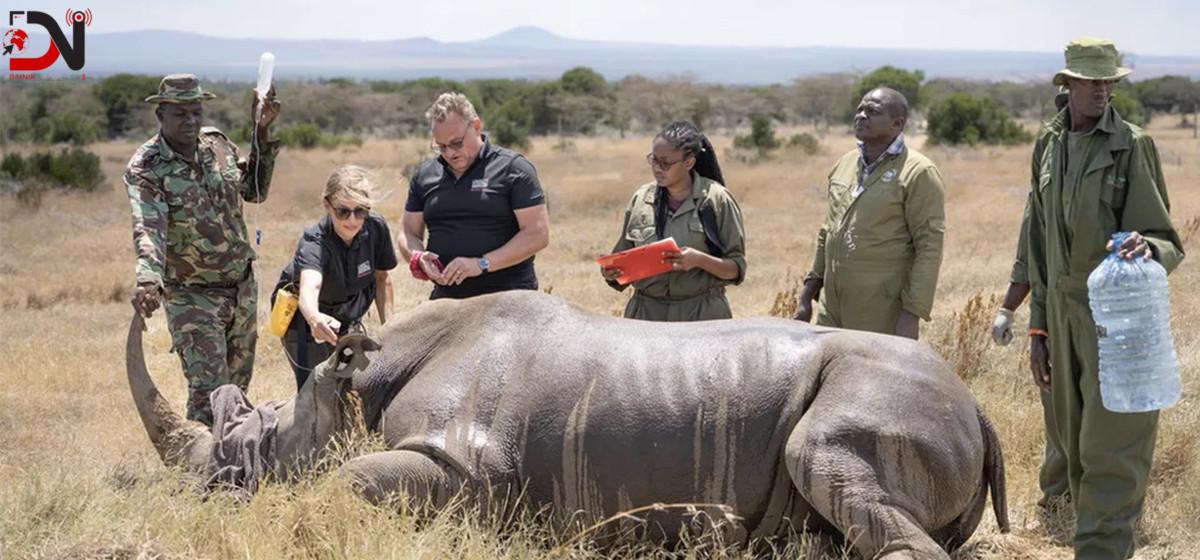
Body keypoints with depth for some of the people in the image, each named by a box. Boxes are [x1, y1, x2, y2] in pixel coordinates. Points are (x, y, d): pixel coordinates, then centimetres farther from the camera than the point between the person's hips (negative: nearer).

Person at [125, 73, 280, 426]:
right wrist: (148, 279, -50)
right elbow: (148, 228, -31)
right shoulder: (145, 168, -16)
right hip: (192, 297, -6)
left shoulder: (218, 143, 2)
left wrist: (262, 133, 4)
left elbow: (254, 192, 14)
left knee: (237, 384, 17)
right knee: (209, 392, -14)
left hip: (243, 288, 6)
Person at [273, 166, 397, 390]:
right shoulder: (315, 243, -35)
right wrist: (314, 318, -76)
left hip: (348, 320, 5)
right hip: (304, 324, -5)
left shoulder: (376, 227, -18)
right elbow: (310, 286, -56)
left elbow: (381, 277, -1)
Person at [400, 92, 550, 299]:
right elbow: (409, 233, 18)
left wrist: (482, 264, -17)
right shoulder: (425, 175, 13)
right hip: (445, 299, 4)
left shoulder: (513, 168, -2)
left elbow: (538, 234, -8)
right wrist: (418, 258, -7)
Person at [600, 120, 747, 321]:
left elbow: (737, 269, -2)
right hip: (645, 314, 3)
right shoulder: (641, 199, 8)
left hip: (702, 314, -3)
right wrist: (612, 272, -6)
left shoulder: (716, 199, -2)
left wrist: (700, 260, -20)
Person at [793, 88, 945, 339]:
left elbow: (929, 249, -11)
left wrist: (912, 314, -17)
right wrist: (806, 297, 19)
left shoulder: (918, 174, -8)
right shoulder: (845, 164, 14)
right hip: (833, 313, 6)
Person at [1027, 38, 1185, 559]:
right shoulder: (1048, 147, 11)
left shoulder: (1132, 145, -7)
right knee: (1076, 444, 12)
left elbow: (1167, 242, -8)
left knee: (1110, 447, -9)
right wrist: (1037, 327, 13)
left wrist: (1148, 248, -32)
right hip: (1063, 312, 6)